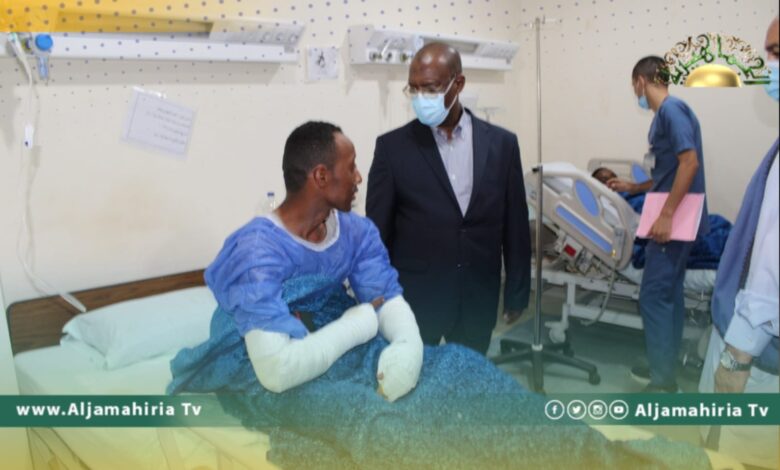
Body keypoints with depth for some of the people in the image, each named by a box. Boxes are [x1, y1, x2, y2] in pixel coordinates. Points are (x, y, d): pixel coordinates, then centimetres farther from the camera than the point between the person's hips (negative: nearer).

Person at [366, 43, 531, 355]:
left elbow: (515, 227, 5)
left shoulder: (501, 143, 0)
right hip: (414, 298, -2)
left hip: (478, 299, 2)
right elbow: (378, 231, -1)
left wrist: (516, 295, 6)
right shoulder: (392, 147, -5)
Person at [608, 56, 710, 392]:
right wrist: (633, 188, 29)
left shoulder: (671, 109, -13)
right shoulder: (664, 114, 16)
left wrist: (666, 215, -25)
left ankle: (663, 383, 1)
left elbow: (690, 162, -23)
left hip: (675, 220, -10)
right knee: (669, 293, 13)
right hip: (673, 219, 10)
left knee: (654, 296, -7)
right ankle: (664, 370, 23)